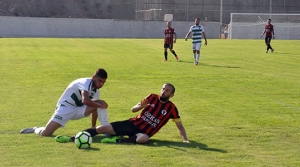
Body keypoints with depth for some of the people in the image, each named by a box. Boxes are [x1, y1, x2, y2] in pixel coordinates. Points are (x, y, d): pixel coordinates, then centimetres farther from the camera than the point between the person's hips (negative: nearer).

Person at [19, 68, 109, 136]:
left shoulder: (96, 92, 5)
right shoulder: (86, 82, -22)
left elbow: (95, 109, 15)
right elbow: (85, 100, -39)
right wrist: (100, 106, -29)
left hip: (78, 109, 7)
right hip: (65, 108, -7)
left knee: (101, 103, -15)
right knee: (45, 133, -19)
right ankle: (35, 129, 17)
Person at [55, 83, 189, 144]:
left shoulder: (171, 108, -1)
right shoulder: (152, 97, 6)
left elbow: (180, 126, 7)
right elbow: (133, 110, 8)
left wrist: (185, 139, -7)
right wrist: (141, 106, -14)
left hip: (144, 132, -3)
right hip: (133, 124, 4)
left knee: (143, 139, -44)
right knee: (102, 128, -9)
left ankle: (117, 140, -34)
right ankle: (71, 138, -5)